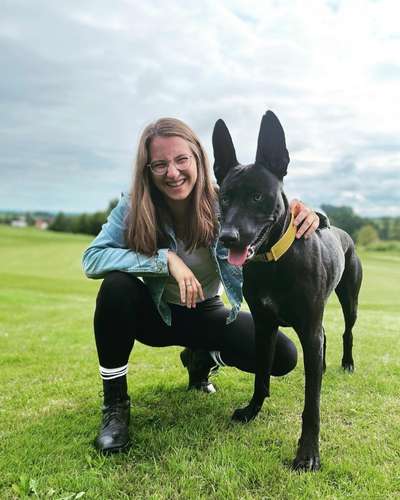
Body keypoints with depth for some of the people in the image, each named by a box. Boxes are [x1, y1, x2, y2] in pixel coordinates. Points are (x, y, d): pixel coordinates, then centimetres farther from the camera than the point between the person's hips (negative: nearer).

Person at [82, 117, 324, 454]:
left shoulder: (223, 206, -20)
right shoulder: (134, 207, -20)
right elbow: (92, 259, -27)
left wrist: (299, 223, -45)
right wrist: (166, 259, -36)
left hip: (207, 315, 1)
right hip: (155, 313, -1)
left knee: (283, 356, -15)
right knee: (116, 285, -33)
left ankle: (201, 359, 14)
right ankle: (114, 403, -14)